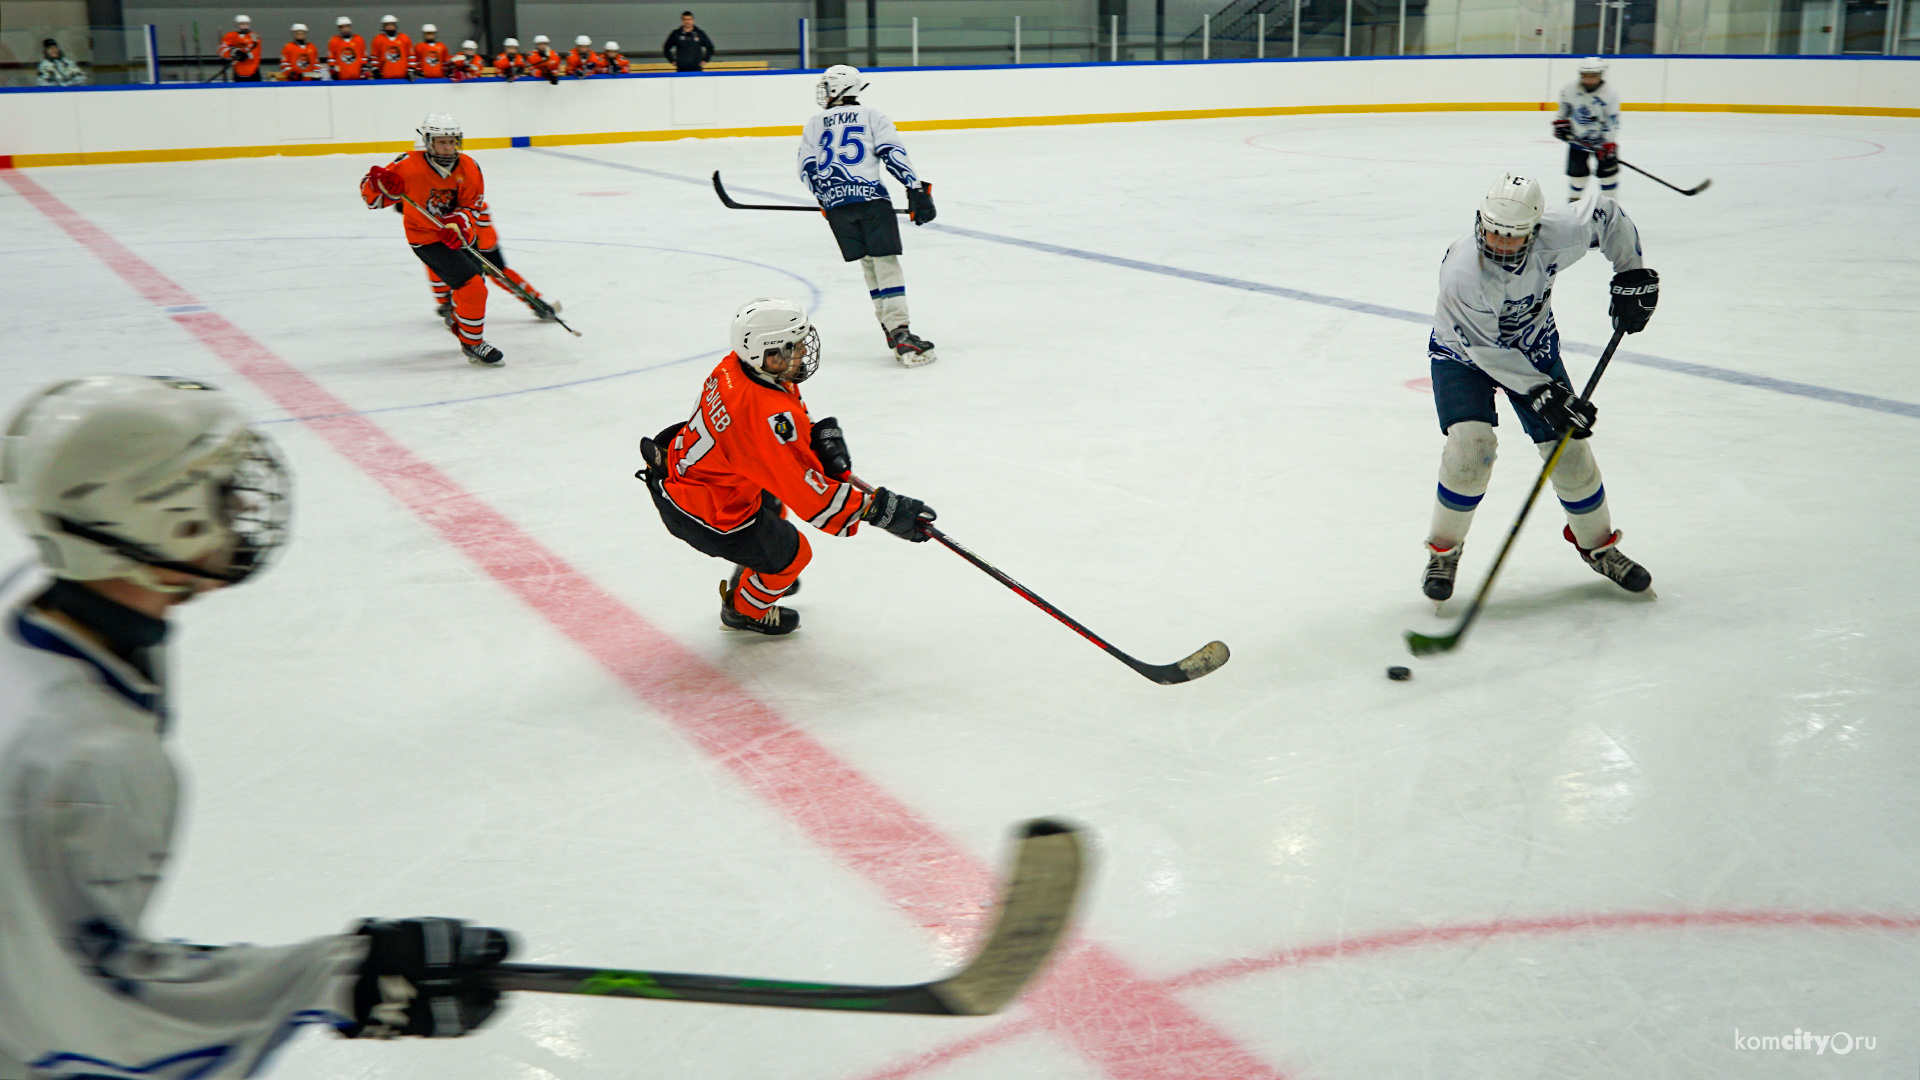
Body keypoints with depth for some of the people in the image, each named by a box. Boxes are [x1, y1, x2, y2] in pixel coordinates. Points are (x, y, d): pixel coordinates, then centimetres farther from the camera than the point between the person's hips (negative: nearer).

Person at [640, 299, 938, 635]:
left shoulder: (735, 367, -10)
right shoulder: (764, 416, -37)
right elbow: (810, 492, -34)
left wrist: (821, 435, -5)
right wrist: (881, 509, -31)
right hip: (699, 512, -9)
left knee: (772, 506, 33)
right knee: (790, 554, 7)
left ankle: (749, 578, 57)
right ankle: (744, 610, 34)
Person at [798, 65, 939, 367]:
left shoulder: (815, 123, 18)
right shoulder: (872, 115, 11)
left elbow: (807, 170, 14)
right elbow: (893, 154, -2)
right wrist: (917, 190, -4)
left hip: (836, 205, 3)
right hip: (871, 198, -3)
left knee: (868, 263, 15)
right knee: (886, 263, -7)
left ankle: (890, 326, 16)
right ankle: (899, 331, -20)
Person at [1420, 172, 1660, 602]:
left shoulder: (1555, 233, -27)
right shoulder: (1462, 272, -36)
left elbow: (1607, 215, -5)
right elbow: (1485, 350, -28)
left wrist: (1632, 274, -6)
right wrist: (1543, 393, -28)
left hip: (1533, 348, 4)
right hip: (1463, 355, -4)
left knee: (1568, 446, 0)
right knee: (1471, 445, -23)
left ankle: (1598, 544, 25)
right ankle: (1443, 550, 0)